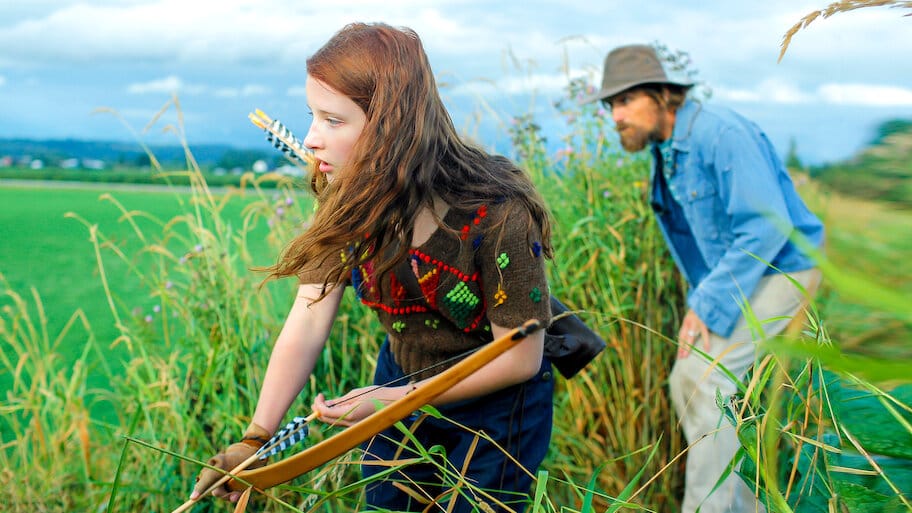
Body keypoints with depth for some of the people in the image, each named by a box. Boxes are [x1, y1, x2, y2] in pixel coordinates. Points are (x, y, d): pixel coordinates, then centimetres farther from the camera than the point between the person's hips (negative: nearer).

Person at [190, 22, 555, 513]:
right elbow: (306, 326, -18)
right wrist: (254, 440, -26)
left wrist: (397, 399, -23)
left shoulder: (498, 216, -32)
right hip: (400, 380, 5)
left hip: (495, 404, -4)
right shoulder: (347, 199, -16)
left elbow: (520, 359, -23)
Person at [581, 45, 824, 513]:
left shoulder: (721, 135, -24)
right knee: (685, 384, 6)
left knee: (704, 378, -20)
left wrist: (709, 305, -27)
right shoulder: (666, 149, 6)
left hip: (776, 272, -9)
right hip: (727, 277, 9)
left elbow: (767, 225, -28)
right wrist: (699, 297, 9)